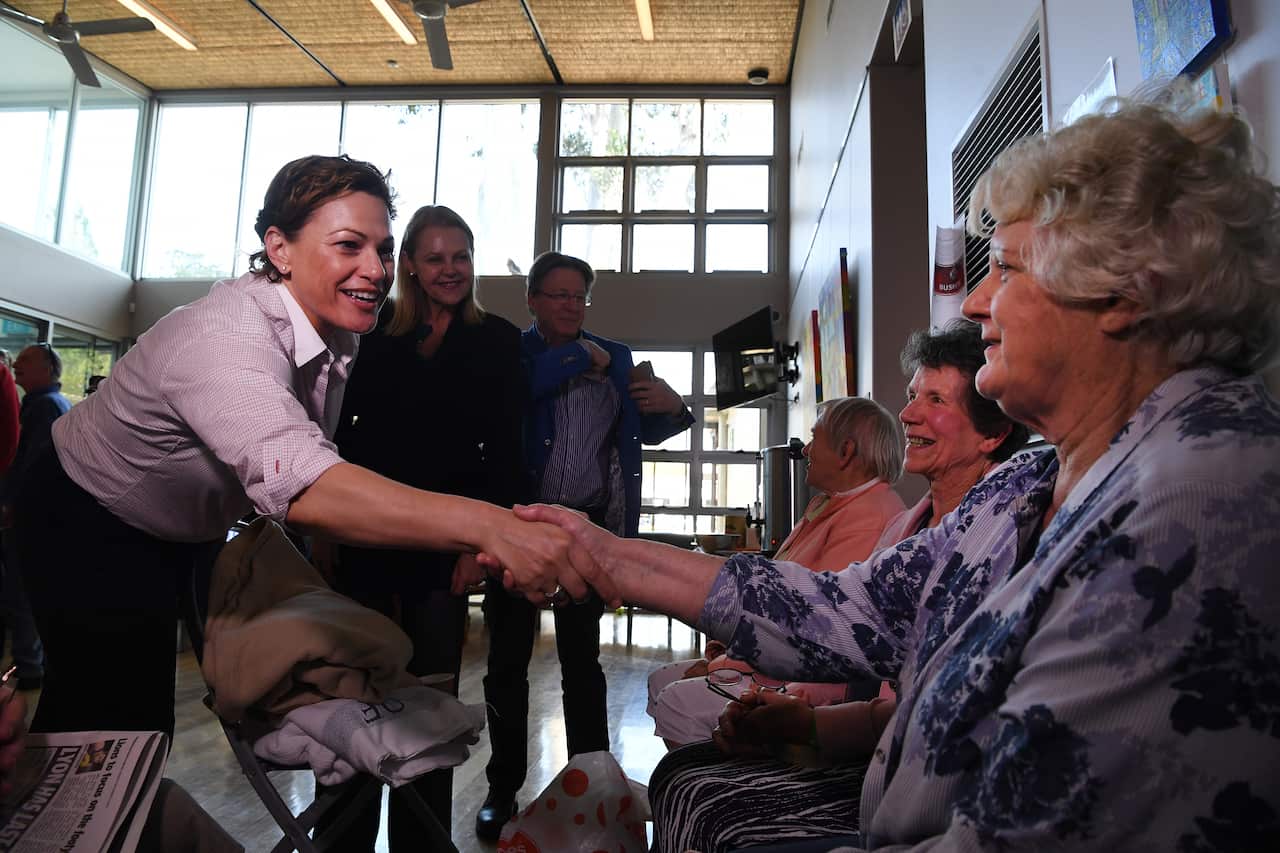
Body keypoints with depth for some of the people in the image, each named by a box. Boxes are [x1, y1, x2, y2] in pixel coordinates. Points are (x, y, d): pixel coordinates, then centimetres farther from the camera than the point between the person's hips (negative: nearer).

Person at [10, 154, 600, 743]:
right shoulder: (225, 339, -39)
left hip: (183, 537, 7)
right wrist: (487, 525, -65)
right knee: (123, 722, -2)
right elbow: (301, 487, -55)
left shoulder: (337, 330, -11)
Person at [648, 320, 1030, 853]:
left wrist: (806, 724, -15)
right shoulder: (905, 526, 13)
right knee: (678, 774, -3)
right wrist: (779, 713, -3)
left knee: (709, 806, -18)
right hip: (868, 750, 8)